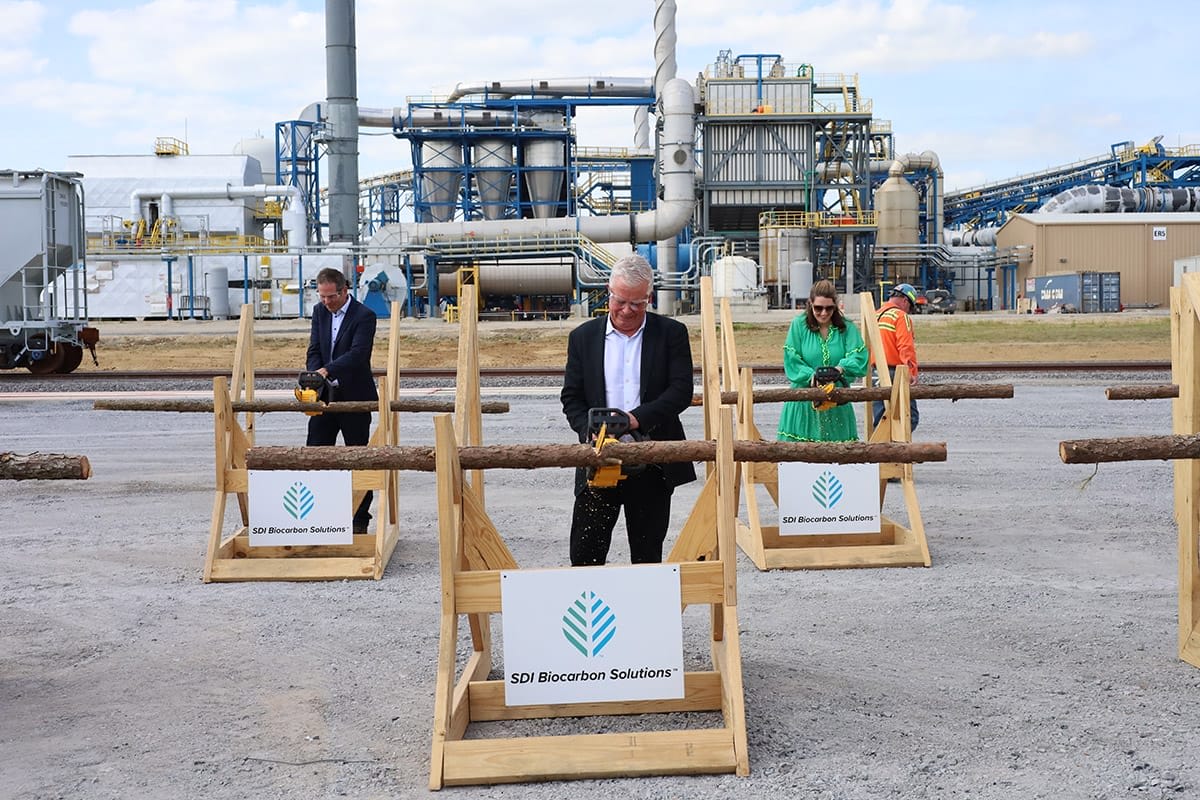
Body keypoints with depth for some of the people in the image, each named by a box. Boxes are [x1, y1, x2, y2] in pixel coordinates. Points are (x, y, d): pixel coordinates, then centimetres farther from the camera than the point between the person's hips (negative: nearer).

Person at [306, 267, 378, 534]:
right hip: (325, 395, 6)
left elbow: (358, 353, -25)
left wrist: (326, 370, -36)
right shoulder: (319, 311, 8)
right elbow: (314, 351, 5)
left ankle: (360, 520, 10)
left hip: (354, 397, -6)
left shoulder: (364, 316, -12)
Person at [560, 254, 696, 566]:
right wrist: (591, 431, -13)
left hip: (653, 465, -1)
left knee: (648, 553, 9)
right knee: (585, 552, -1)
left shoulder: (672, 334, 3)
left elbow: (682, 390, -8)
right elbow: (571, 398, 6)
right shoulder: (583, 337, 7)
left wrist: (638, 418, -21)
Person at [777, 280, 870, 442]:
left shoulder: (847, 328, 5)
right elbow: (791, 361, -5)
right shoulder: (799, 325, 2)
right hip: (803, 403, -1)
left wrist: (841, 369, -28)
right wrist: (812, 376, -21)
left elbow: (859, 357, -8)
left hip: (837, 403, 1)